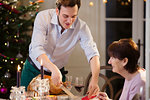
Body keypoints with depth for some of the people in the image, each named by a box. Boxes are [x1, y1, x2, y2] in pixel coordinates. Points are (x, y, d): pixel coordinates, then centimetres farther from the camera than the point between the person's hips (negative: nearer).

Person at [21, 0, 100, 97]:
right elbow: (37, 49, -36)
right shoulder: (43, 17, -26)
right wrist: (54, 69, -54)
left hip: (57, 72, 1)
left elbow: (93, 53, -27)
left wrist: (94, 80, -46)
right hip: (33, 70, -1)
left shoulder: (81, 27, -20)